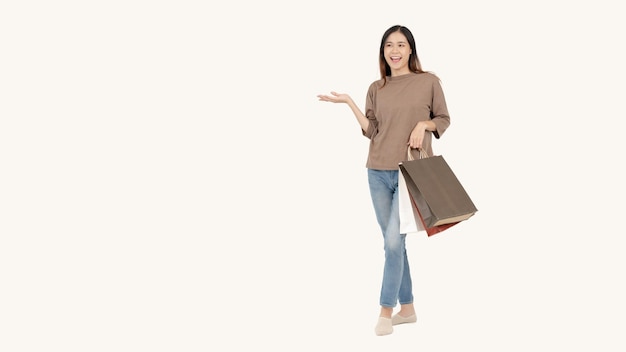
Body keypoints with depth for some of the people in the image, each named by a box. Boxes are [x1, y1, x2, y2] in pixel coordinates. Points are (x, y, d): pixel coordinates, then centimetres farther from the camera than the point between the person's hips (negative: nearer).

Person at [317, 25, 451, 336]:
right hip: (378, 173, 4)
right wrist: (349, 103, -3)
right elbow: (371, 131, 3)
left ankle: (386, 311, 3)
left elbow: (444, 119, 8)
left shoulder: (429, 82, 1)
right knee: (393, 242, 9)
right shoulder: (376, 89, 9)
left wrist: (423, 124, -11)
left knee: (393, 241, -11)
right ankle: (407, 308, 21)